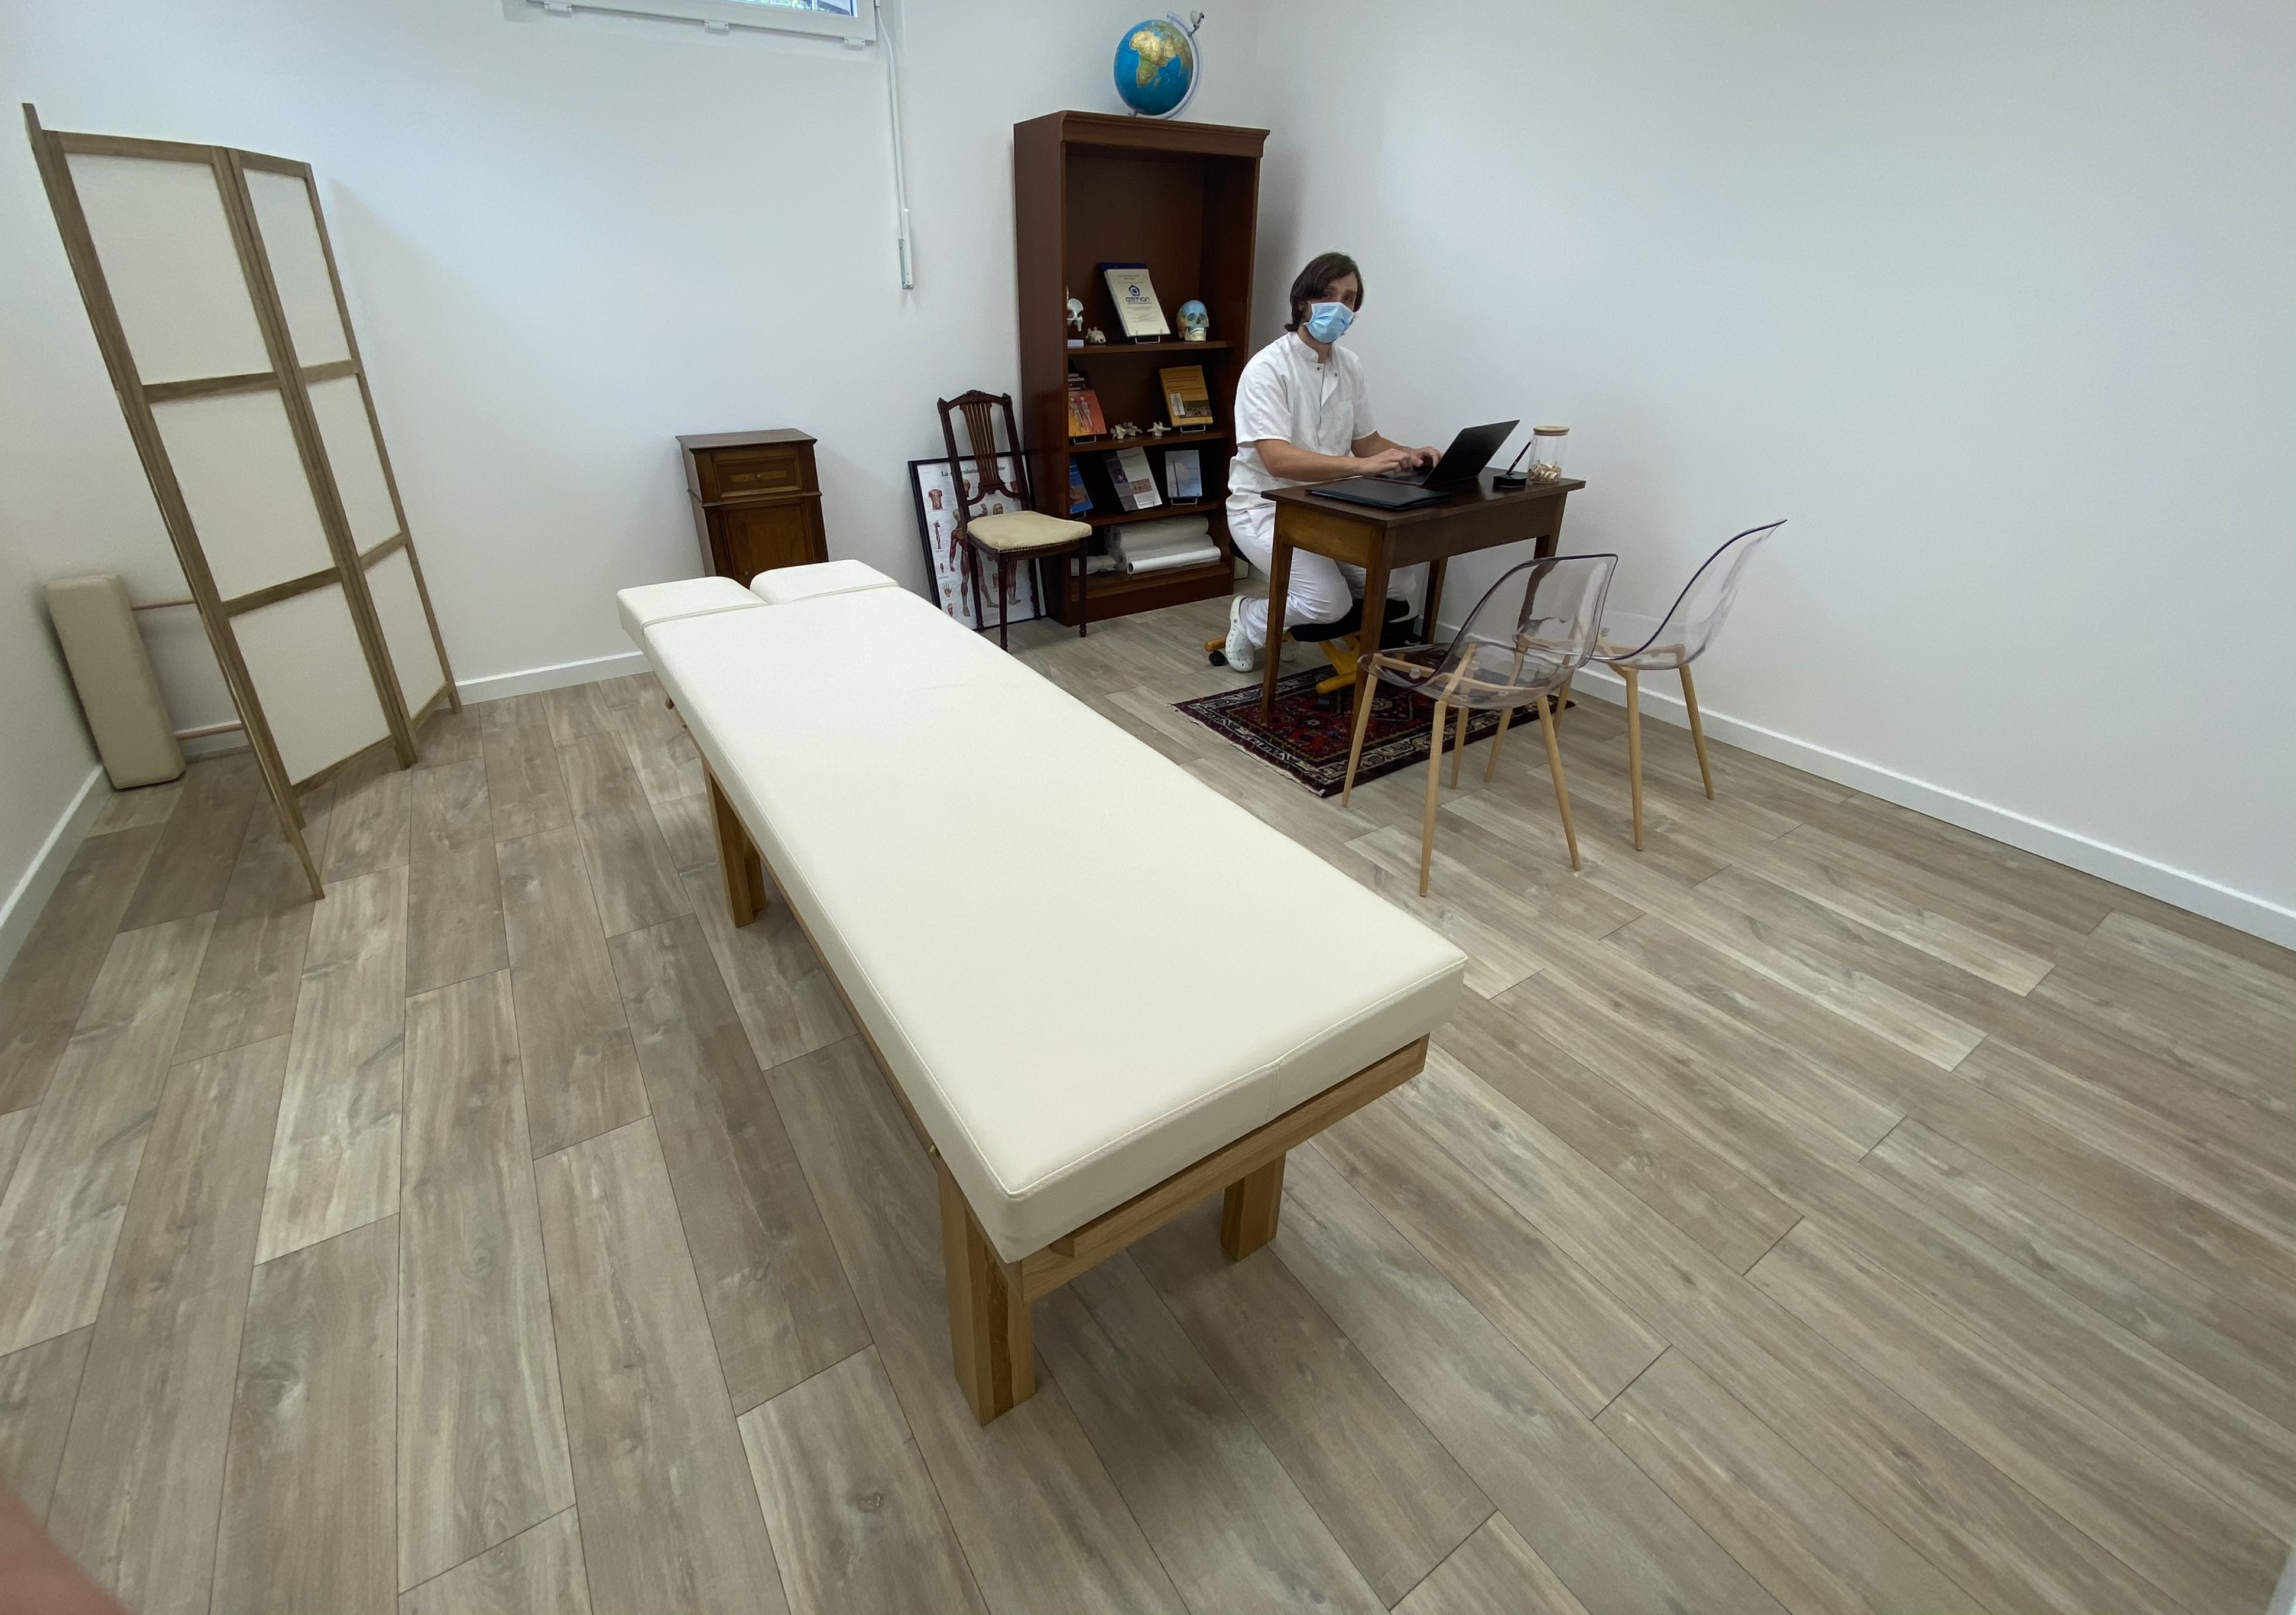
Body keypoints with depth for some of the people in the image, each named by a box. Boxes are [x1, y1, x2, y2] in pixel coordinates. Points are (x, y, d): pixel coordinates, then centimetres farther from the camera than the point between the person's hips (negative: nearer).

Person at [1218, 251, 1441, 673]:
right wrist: (1364, 465, -38)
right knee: (1329, 600, -26)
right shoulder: (1267, 369, -16)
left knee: (1396, 582, -10)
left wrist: (1411, 456, -6)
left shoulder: (1350, 367, 8)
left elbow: (1365, 441, 16)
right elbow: (1278, 461, -29)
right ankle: (1248, 617, 5)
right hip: (1267, 507, -7)